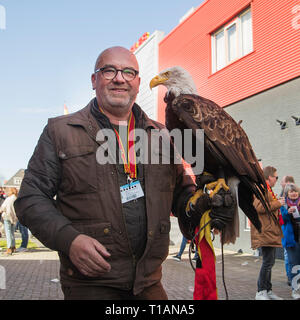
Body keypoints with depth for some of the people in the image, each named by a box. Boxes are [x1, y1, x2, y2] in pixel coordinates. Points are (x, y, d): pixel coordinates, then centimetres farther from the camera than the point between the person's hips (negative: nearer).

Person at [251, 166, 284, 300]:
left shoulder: (267, 189, 23)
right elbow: (259, 207, -24)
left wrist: (277, 202, 16)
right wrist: (278, 203, -16)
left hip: (271, 231, 11)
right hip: (265, 231, -11)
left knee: (269, 261, 14)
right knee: (268, 261, -10)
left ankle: (267, 290, 21)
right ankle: (261, 292, -2)